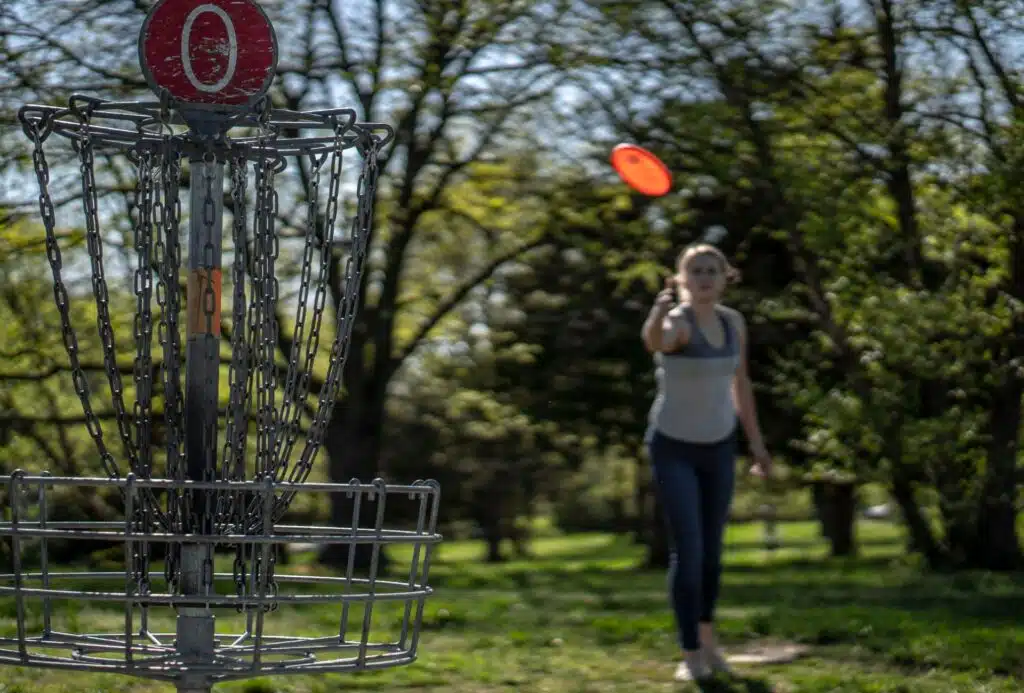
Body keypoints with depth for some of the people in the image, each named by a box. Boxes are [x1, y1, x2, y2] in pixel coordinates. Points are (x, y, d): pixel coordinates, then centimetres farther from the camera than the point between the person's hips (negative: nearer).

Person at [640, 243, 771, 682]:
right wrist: (658, 310, -74)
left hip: (717, 447, 6)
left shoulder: (733, 322, -2)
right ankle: (690, 656, -3)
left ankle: (706, 639, 34)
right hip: (673, 448, -6)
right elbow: (652, 342, -51)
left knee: (712, 548, 15)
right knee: (688, 551, -13)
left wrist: (756, 442, 12)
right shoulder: (675, 323, -24)